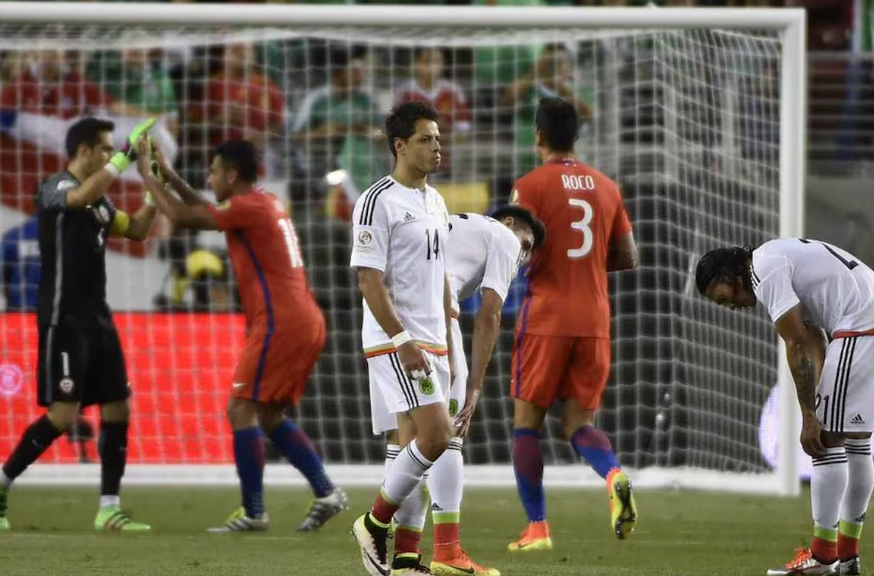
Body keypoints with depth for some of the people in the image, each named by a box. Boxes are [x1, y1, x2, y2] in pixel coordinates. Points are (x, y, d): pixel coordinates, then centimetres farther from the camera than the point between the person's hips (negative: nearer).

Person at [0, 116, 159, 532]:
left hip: (97, 320, 9)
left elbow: (136, 230, 25)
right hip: (63, 321, -9)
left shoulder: (99, 200, 15)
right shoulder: (55, 188, -11)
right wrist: (128, 152, -34)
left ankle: (109, 509, 8)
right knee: (64, 414, -13)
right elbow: (83, 195, -34)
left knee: (118, 410, 4)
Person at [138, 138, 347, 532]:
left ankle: (253, 512, -10)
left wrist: (147, 175, 2)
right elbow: (208, 213, 35)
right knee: (270, 417, 16)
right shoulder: (267, 205, 19)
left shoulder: (248, 207, -10)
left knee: (241, 411, -7)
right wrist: (170, 177, 29)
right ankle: (326, 493, 8)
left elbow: (181, 217, -11)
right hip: (306, 322, 10)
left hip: (279, 323, -10)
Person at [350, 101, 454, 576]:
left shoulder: (435, 202, 15)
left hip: (432, 345, 8)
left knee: (418, 447, 5)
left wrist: (448, 338, 18)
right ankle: (374, 524, 0)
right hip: (395, 342, -8)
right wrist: (402, 340, -21)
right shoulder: (378, 202, -11)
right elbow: (369, 279, -16)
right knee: (435, 436, -17)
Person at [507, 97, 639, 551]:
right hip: (594, 321, 4)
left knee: (527, 420, 8)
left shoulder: (531, 186, -6)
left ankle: (536, 527, 4)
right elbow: (627, 258, 12)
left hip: (545, 318, -4)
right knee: (579, 422, 9)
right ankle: (615, 476, -23)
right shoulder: (605, 187, 10)